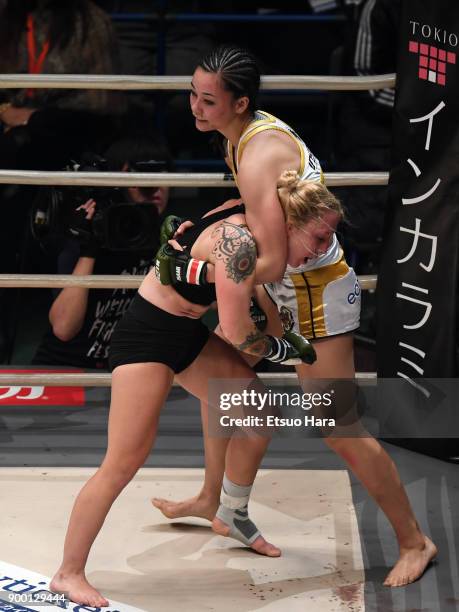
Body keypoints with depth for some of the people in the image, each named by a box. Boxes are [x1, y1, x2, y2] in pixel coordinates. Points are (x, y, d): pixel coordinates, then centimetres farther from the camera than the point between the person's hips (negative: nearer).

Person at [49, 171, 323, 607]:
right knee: (125, 461, -11)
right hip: (146, 335, -10)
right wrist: (282, 350, -6)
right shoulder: (239, 242, -29)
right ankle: (68, 573, -2)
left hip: (186, 332, 10)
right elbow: (237, 333, -24)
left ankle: (233, 516, 33)